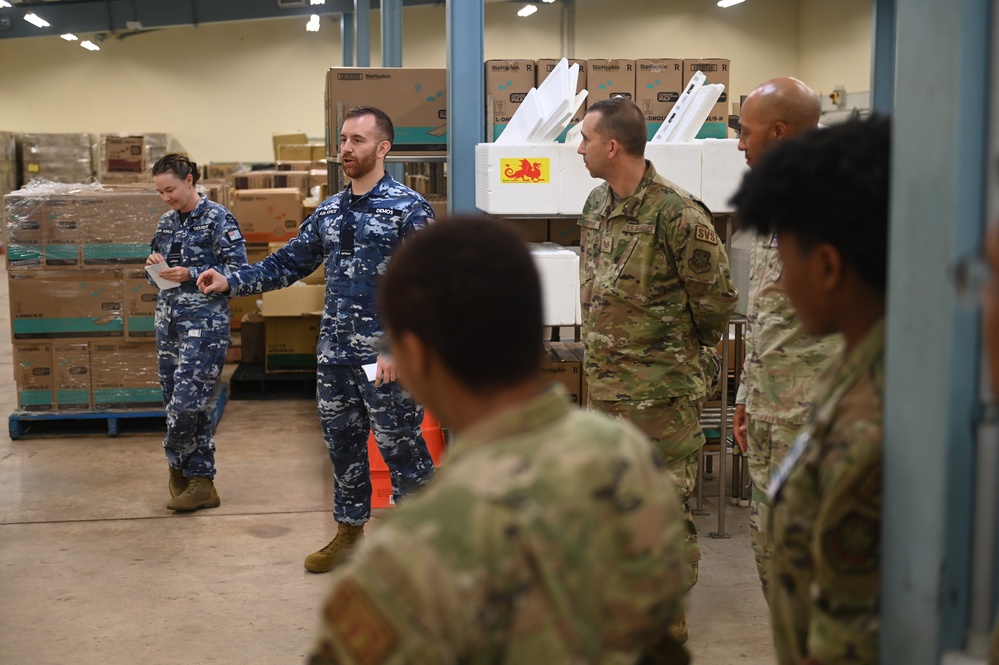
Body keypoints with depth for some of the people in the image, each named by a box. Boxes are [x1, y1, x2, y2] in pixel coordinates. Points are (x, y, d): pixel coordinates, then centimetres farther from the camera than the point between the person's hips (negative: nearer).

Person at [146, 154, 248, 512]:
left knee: (187, 400, -12)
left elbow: (237, 271, -10)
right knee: (177, 400, 7)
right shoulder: (167, 222, 13)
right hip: (169, 319, 7)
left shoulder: (218, 219, -7)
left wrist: (191, 274, -18)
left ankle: (179, 464, 14)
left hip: (204, 321, -7)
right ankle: (201, 482, 15)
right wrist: (155, 264, 1)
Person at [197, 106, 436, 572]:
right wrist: (231, 282, 3)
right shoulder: (329, 211, 11)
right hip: (335, 353, 7)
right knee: (342, 445, 15)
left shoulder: (409, 209, -10)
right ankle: (349, 533, 30)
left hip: (386, 357, -7)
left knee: (400, 448, 1)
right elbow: (289, 263, 15)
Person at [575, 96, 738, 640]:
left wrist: (682, 352, 3)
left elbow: (717, 298, -11)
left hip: (661, 390, -8)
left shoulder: (677, 215, -18)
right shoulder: (596, 205, 8)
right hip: (604, 385, 8)